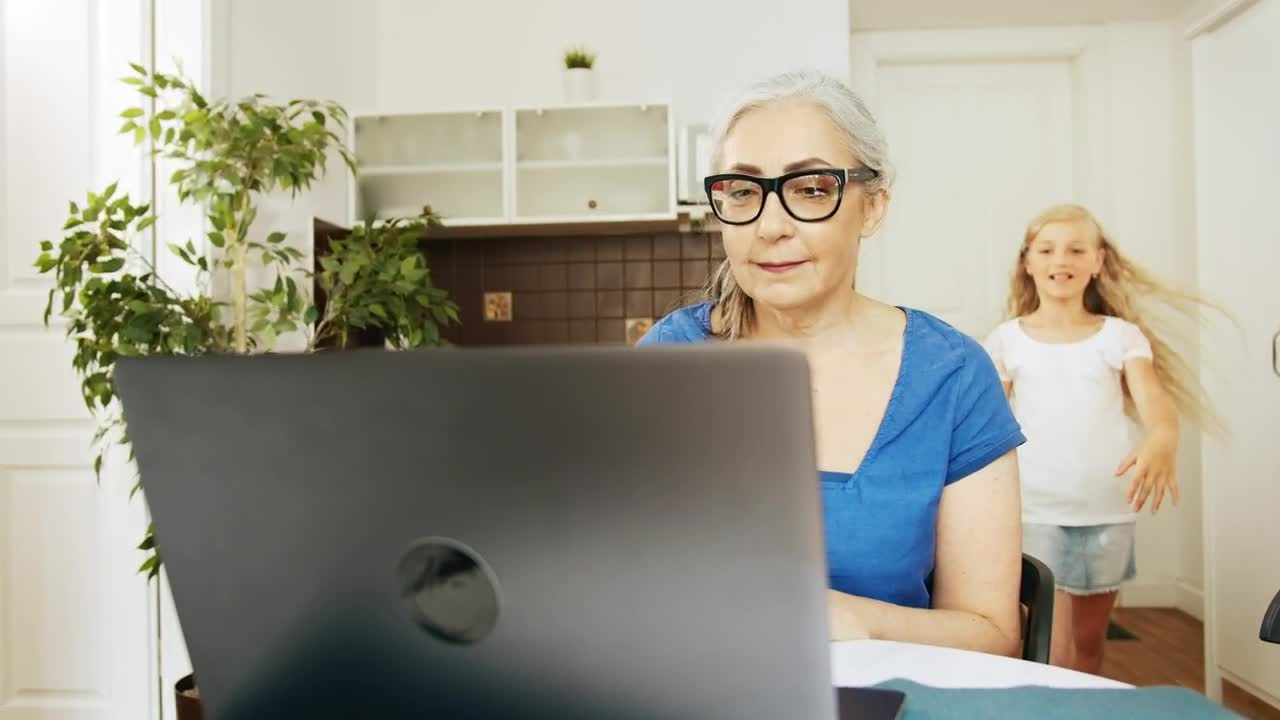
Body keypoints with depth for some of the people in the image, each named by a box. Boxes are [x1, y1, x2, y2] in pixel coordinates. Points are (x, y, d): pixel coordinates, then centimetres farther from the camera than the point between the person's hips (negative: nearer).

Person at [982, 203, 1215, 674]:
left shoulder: (1121, 335, 2)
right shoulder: (1007, 339, 0)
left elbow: (1152, 399, -14)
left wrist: (1162, 440, -37)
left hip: (1108, 513, 2)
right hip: (1036, 512, -2)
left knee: (1089, 641, 17)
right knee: (1050, 654, -4)